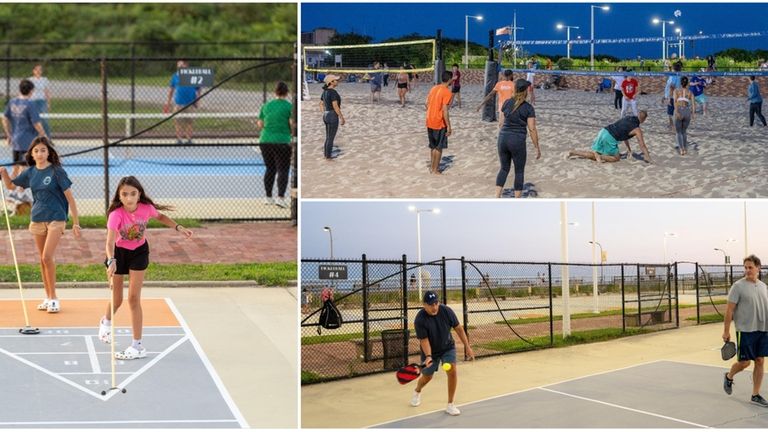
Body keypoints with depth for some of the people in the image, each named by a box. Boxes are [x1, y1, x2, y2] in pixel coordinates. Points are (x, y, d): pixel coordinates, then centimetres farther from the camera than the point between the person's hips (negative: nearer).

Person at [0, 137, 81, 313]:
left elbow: (70, 198, -7)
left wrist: (76, 223, -10)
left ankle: (54, 298, -4)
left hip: (56, 219, -5)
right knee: (42, 260, 9)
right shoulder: (30, 172, 6)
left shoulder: (57, 171, -8)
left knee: (47, 257, -15)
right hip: (37, 219, 5)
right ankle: (49, 298, 19)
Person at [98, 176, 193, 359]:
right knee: (117, 299, 10)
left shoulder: (146, 208, -21)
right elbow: (110, 242, -43)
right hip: (119, 253, -1)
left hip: (139, 252, 1)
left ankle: (137, 346, 1)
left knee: (134, 298, -6)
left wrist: (178, 227, -7)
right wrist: (111, 261, -60)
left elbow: (160, 217, 4)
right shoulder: (116, 214, -31)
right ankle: (106, 322, 48)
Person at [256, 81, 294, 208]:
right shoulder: (289, 106, -4)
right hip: (282, 141, -4)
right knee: (283, 170, 1)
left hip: (265, 141, 4)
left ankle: (268, 197, 18)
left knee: (270, 169, 15)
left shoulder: (266, 105, 9)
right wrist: (292, 133, 8)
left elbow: (260, 125, 9)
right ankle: (280, 197, -11)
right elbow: (293, 125, -11)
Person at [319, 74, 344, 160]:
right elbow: (335, 106, -22)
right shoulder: (333, 92, -19)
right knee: (331, 139, -1)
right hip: (333, 117, -9)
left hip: (326, 116, 9)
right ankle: (328, 158, 5)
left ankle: (326, 156, 22)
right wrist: (342, 118, -16)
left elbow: (321, 105, 16)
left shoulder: (325, 91, 10)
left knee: (328, 138, 17)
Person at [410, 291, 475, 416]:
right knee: (427, 377, 13)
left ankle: (450, 405, -7)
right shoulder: (419, 320, -28)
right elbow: (424, 340, -25)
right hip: (430, 351, -1)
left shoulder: (446, 311, -21)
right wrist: (428, 356, -40)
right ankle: (417, 391, 50)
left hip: (447, 347, 1)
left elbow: (458, 328, -10)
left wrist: (467, 347, -10)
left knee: (452, 371, -19)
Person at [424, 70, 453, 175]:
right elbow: (444, 110, -21)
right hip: (439, 123, -7)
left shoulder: (434, 88, 7)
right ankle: (435, 170, 7)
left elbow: (426, 104, 11)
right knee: (439, 147, 3)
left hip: (429, 122, 7)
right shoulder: (447, 92, -16)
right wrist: (449, 126, -17)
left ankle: (432, 167, 24)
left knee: (433, 146, 18)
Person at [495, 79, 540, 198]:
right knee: (519, 171, 10)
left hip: (503, 138, 4)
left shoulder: (507, 103, 3)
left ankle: (497, 198, 9)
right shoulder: (528, 108, -9)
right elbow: (532, 129, -11)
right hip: (517, 141, -4)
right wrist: (537, 148, -5)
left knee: (504, 169, 18)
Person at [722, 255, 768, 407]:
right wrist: (726, 331, -11)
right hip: (745, 330, -5)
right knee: (744, 362, -1)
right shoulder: (738, 286, -8)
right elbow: (729, 310, -9)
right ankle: (729, 377, 30)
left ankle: (756, 395, 12)